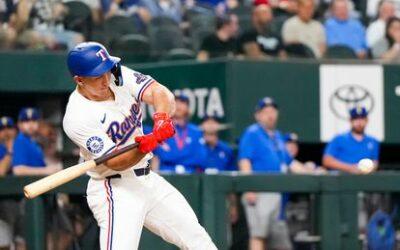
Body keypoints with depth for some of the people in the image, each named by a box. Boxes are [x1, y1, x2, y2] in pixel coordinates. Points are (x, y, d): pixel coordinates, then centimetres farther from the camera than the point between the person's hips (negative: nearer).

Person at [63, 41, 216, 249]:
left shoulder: (118, 76, -4)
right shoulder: (77, 118, -23)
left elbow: (159, 92, -16)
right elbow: (114, 162, -25)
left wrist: (162, 117, -38)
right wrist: (143, 148, -44)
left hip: (148, 180, 8)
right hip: (115, 191, -8)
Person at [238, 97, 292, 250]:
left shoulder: (277, 136, 22)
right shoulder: (252, 133, -2)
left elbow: (288, 162, 27)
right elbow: (244, 161, -12)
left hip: (276, 192, 8)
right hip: (258, 192, -8)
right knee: (258, 233, -15)